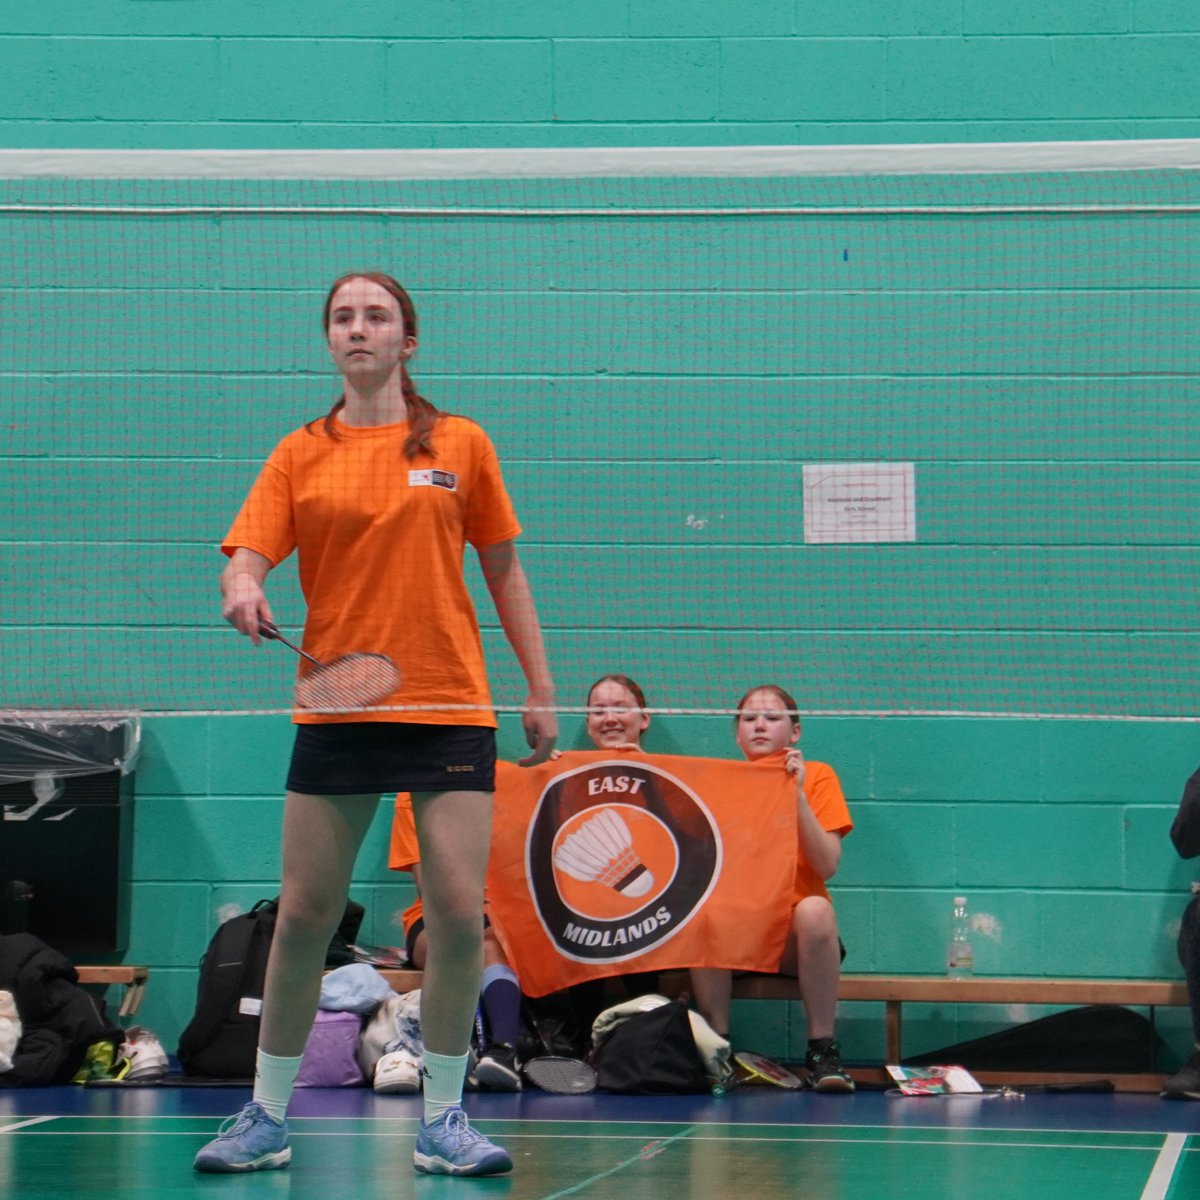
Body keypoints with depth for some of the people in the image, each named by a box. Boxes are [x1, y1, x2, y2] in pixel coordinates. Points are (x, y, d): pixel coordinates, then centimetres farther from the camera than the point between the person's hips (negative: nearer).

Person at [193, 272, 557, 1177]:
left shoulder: (462, 445, 7)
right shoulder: (300, 456, 7)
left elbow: (504, 570, 13)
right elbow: (246, 558, -1)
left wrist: (541, 684, 9)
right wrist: (242, 592, -25)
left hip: (449, 709, 0)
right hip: (337, 710, 0)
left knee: (459, 913, -6)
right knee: (303, 917, 1)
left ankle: (443, 1119, 6)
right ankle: (267, 1118, 13)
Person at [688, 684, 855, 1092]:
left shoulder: (817, 776, 5)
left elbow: (827, 866, -8)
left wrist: (797, 794, -15)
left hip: (794, 936, -1)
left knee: (816, 909, -34)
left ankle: (822, 1050, -26)